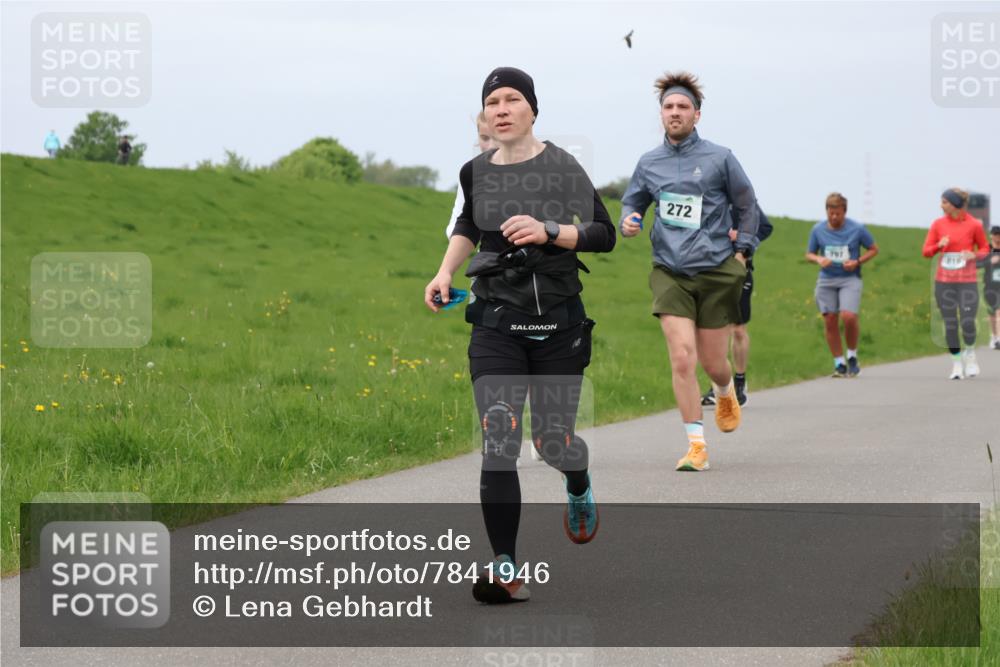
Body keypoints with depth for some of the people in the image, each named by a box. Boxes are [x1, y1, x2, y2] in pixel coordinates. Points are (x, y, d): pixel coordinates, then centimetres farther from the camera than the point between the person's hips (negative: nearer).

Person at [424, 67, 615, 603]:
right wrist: (445, 272, 13)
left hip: (559, 322, -2)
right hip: (496, 323, 2)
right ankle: (506, 570, -15)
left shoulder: (561, 167, -5)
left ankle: (579, 489, 46)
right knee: (498, 443, -14)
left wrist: (548, 231, -22)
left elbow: (604, 234, -8)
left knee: (552, 441, 6)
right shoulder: (475, 172, 6)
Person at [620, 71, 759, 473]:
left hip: (716, 273, -1)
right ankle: (696, 446, -5)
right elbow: (632, 201, 21)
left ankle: (726, 393, 45)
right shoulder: (649, 163, 6)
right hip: (669, 272, 1)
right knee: (681, 359, -12)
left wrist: (742, 251, 5)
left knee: (712, 362, 6)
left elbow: (747, 206, 9)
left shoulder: (719, 159, -1)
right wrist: (628, 222, -1)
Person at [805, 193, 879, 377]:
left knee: (849, 316, -21)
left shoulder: (857, 229, -2)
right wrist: (819, 259, -9)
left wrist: (857, 262, -8)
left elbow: (874, 249, 9)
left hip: (850, 279, -3)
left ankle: (852, 356, 3)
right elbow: (809, 254, 14)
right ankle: (839, 363, 11)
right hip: (826, 279, 3)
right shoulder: (818, 230, 4)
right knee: (830, 321, -2)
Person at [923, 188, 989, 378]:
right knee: (950, 325, 2)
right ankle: (957, 363, 16)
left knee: (968, 323, -12)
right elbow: (926, 252, 5)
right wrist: (939, 245, -15)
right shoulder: (938, 224, 3)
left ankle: (970, 353, 17)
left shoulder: (974, 225, -4)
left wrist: (974, 255, -13)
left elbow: (984, 249, 8)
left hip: (967, 281, -2)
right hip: (944, 281, 2)